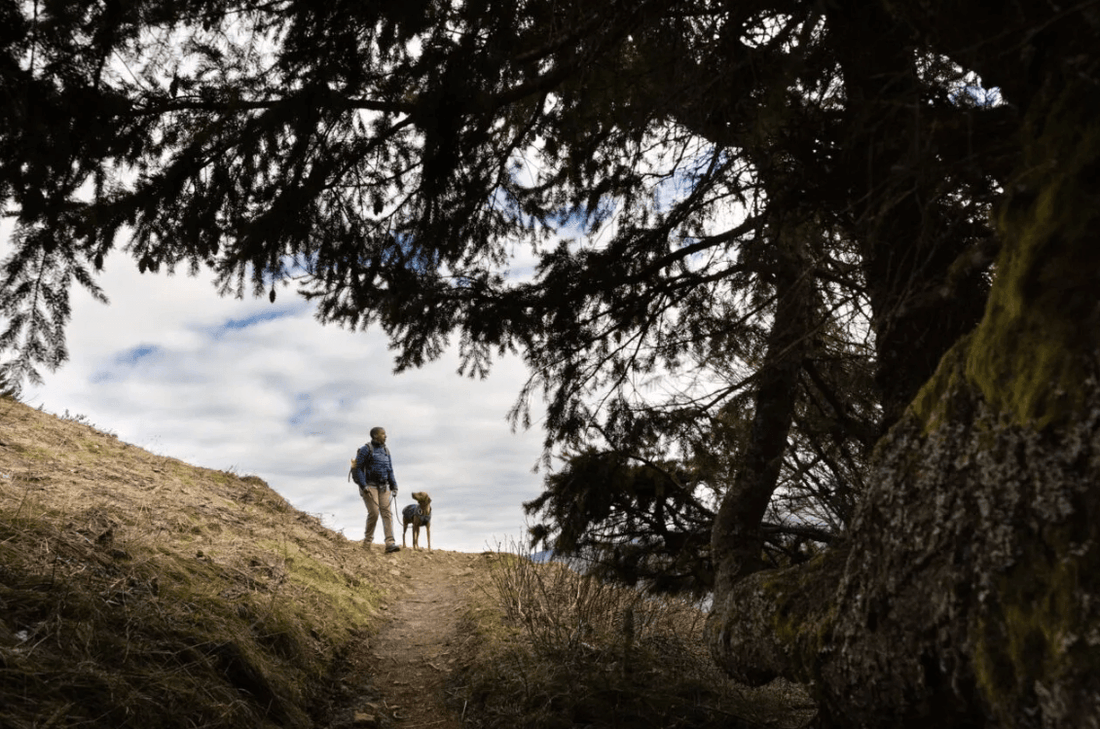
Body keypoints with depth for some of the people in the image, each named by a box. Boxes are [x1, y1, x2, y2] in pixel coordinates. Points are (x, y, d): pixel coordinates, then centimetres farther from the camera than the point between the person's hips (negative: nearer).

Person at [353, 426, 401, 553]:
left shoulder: (386, 451, 15)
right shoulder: (366, 450, -5)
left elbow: (390, 470, 18)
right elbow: (358, 468, -10)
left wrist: (394, 486, 10)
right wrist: (363, 486, -19)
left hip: (383, 487, 6)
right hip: (369, 486, -6)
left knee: (387, 512, -8)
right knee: (374, 513, -13)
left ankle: (390, 543, -16)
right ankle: (367, 540, 8)